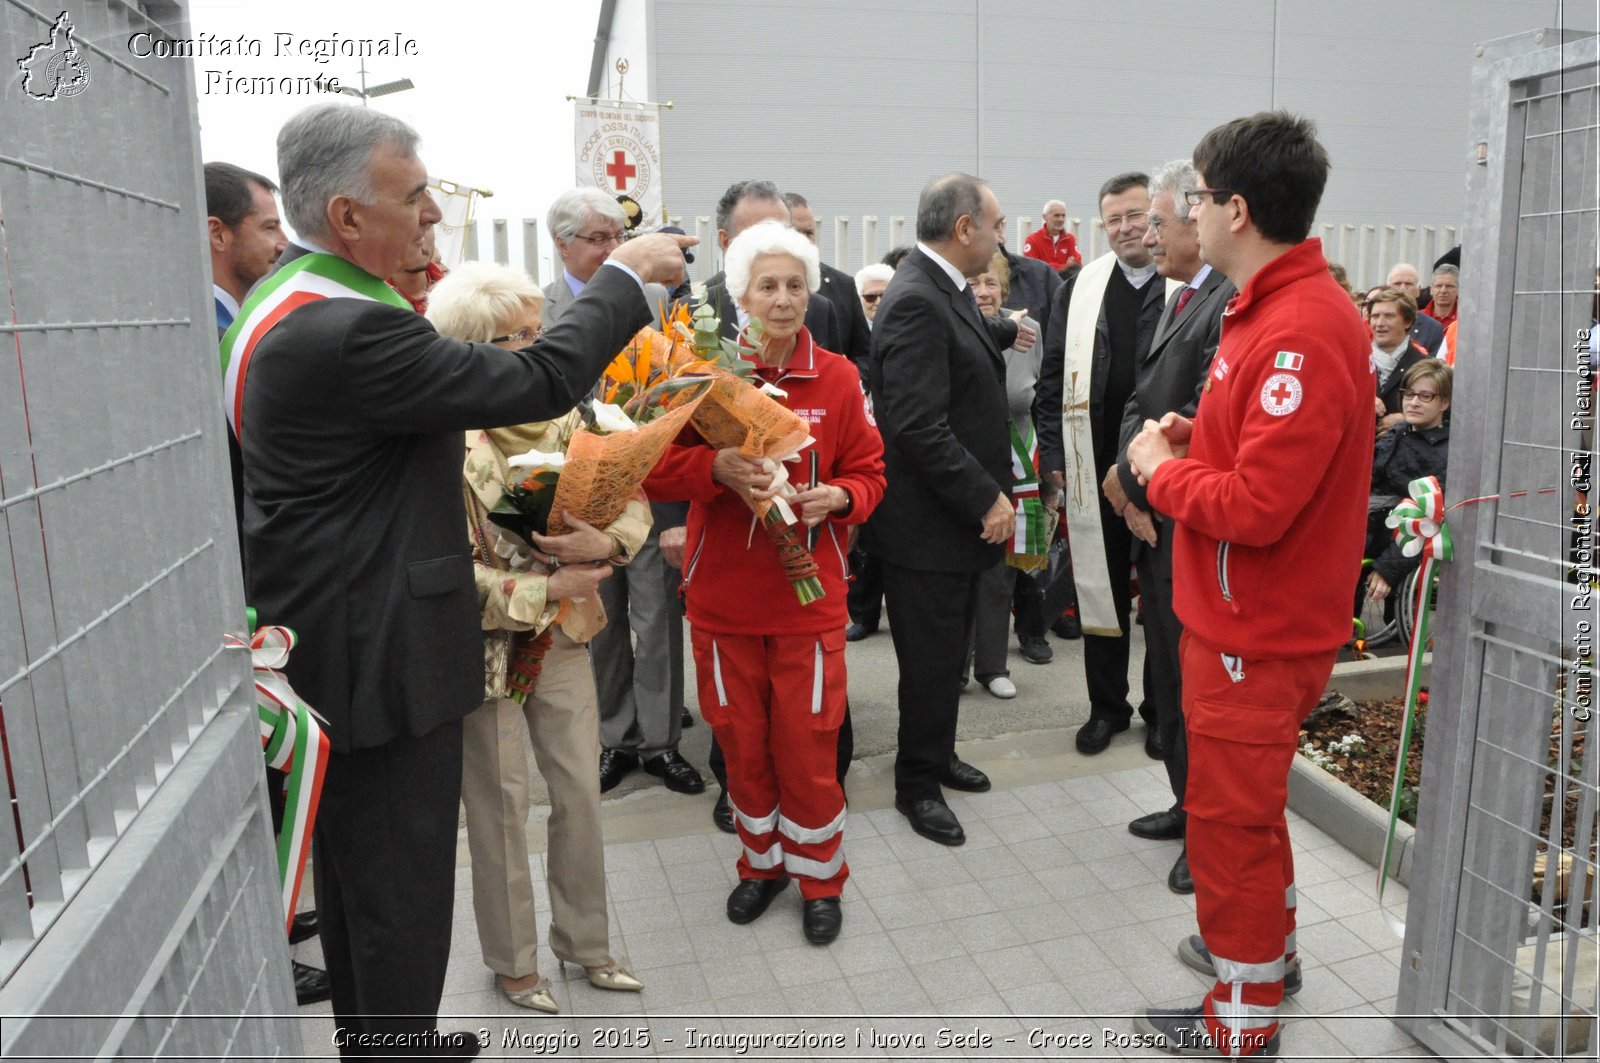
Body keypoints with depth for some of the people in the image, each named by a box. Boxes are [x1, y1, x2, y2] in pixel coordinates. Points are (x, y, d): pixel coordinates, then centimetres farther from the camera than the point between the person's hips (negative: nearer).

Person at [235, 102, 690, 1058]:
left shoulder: (282, 299, 8)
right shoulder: (346, 331, -26)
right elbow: (538, 379, -24)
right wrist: (629, 275, -12)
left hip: (332, 643, 11)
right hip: (378, 657, -11)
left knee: (355, 868, 23)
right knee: (400, 881, 6)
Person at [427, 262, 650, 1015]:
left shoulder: (562, 416, -2)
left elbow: (632, 498, 0)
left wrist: (603, 542, -19)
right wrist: (546, 589, -20)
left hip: (563, 637, 5)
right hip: (486, 648, -5)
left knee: (581, 792, 13)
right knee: (500, 806, 11)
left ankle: (584, 940, 34)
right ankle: (512, 958, 33)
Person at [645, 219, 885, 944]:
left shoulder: (837, 377, -1)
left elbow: (868, 474, 4)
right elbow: (656, 468, -5)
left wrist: (837, 497, -18)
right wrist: (716, 468, -23)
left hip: (809, 594, -1)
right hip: (722, 593, 1)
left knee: (807, 743, 6)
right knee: (740, 740, 14)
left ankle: (819, 876, 30)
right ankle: (762, 860, 38)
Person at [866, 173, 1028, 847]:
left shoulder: (939, 290, 9)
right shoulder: (916, 302, -22)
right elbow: (920, 426, -27)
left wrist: (1006, 331, 52)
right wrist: (987, 499, -21)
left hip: (961, 511, 10)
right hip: (927, 522, -10)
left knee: (948, 648, 21)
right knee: (931, 658, 4)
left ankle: (938, 755, 38)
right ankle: (918, 784, 22)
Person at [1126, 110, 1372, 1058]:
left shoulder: (1300, 334, -26)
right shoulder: (1283, 306, 7)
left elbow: (1256, 508, -29)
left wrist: (1164, 470, -13)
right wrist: (1197, 440, 3)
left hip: (1256, 630, -10)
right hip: (1246, 614, 10)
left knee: (1232, 815, 6)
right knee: (1246, 798, 24)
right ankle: (1267, 944, 45)